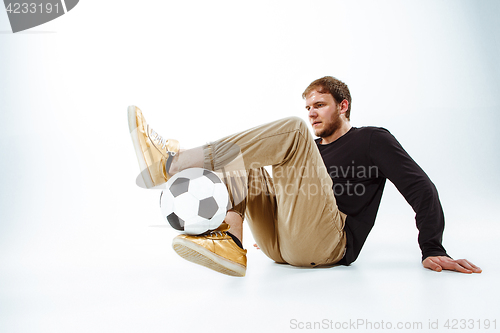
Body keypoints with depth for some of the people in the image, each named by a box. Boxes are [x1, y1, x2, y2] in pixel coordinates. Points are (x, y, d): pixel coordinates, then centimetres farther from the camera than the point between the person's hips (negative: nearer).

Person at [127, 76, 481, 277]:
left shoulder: (373, 140, 13)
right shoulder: (312, 148, 32)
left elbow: (421, 188, 4)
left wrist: (434, 250, -6)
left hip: (330, 243, -7)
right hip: (282, 248, 7)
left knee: (292, 129, -19)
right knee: (241, 157, 11)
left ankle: (171, 162, -26)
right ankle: (228, 240, -20)